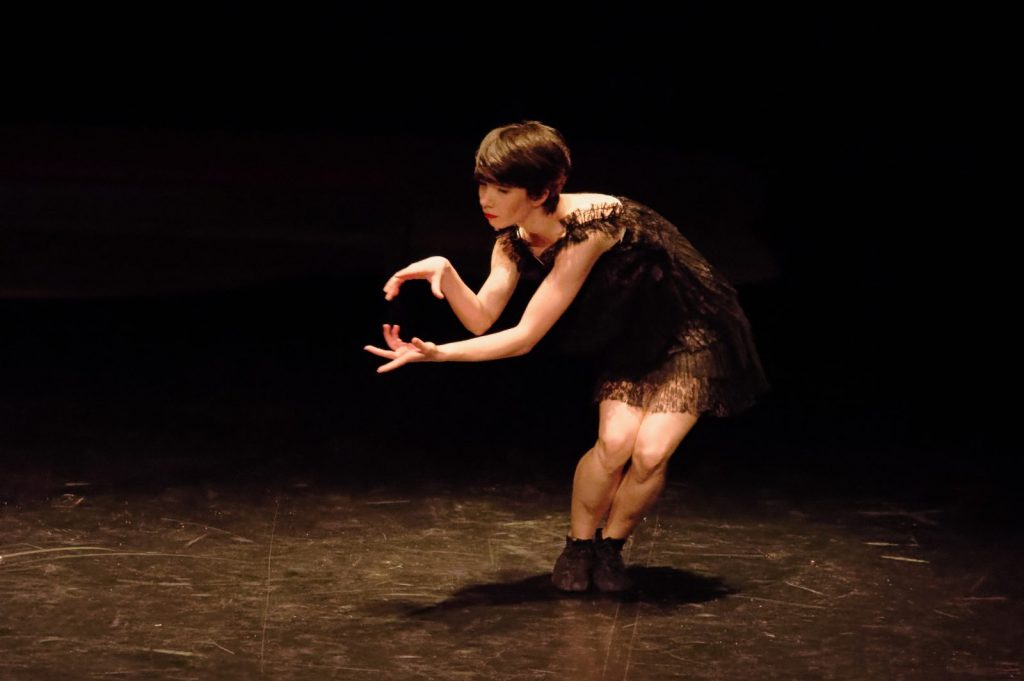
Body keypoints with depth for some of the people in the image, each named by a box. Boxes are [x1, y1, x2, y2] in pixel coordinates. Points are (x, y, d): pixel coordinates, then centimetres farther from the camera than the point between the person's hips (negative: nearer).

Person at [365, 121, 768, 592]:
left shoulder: (588, 228, -34)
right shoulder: (515, 239, -9)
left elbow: (525, 337, -34)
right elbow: (481, 319, -20)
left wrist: (439, 354, -40)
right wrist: (444, 272, -37)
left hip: (690, 336, -6)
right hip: (630, 344, 6)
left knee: (649, 453, -21)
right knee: (614, 441, -19)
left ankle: (610, 547, 6)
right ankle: (578, 545, 4)